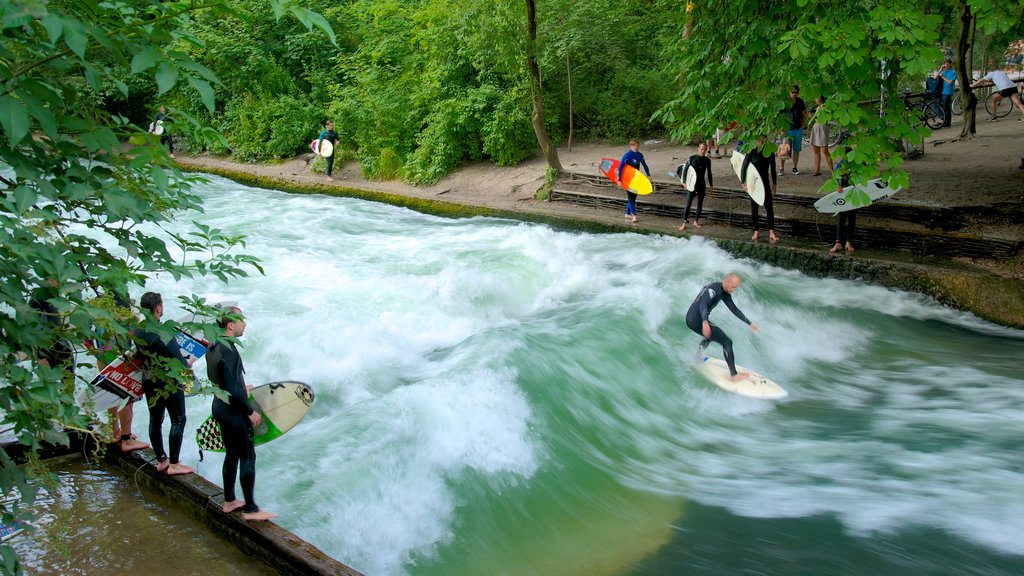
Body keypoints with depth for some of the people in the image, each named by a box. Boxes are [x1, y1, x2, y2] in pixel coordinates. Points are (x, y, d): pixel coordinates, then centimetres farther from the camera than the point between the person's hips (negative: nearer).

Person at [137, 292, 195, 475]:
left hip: (148, 382, 8)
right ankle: (174, 464, 1)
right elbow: (178, 358, -17)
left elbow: (141, 355, 11)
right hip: (168, 382, -8)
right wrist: (188, 368, 3)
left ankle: (161, 460, 24)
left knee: (155, 420, 15)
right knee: (178, 420, 1)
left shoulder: (138, 331, 0)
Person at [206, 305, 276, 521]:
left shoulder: (213, 348, 3)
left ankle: (229, 501, 32)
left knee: (232, 455, 20)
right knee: (248, 457, 1)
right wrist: (251, 412, -16)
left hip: (220, 408, 9)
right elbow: (231, 391, -27)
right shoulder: (228, 352, -27)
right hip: (233, 413, -9)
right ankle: (250, 509, 9)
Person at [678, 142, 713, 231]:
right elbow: (685, 170, -5)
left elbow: (709, 173, 11)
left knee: (700, 204, 9)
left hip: (701, 184, 3)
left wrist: (711, 184, 14)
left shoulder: (707, 160, 0)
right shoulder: (692, 158, -9)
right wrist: (684, 182, -11)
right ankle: (684, 223, -6)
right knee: (688, 204, -7)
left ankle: (696, 221, 21)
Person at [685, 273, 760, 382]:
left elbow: (734, 309, 17)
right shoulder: (714, 289, -21)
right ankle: (734, 375, -6)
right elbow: (703, 305, -37)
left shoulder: (724, 293, 9)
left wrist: (749, 323, 19)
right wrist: (705, 322, -53)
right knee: (727, 342, -9)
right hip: (696, 320, -10)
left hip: (693, 319, 10)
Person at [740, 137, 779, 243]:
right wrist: (744, 183, -12)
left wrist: (774, 184, 9)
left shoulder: (770, 153, 0)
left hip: (765, 183, 2)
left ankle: (771, 232, -6)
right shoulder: (752, 153, -8)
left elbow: (773, 169, 9)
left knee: (769, 207, -4)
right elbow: (743, 168, -7)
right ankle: (756, 231, 14)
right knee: (754, 208, 4)